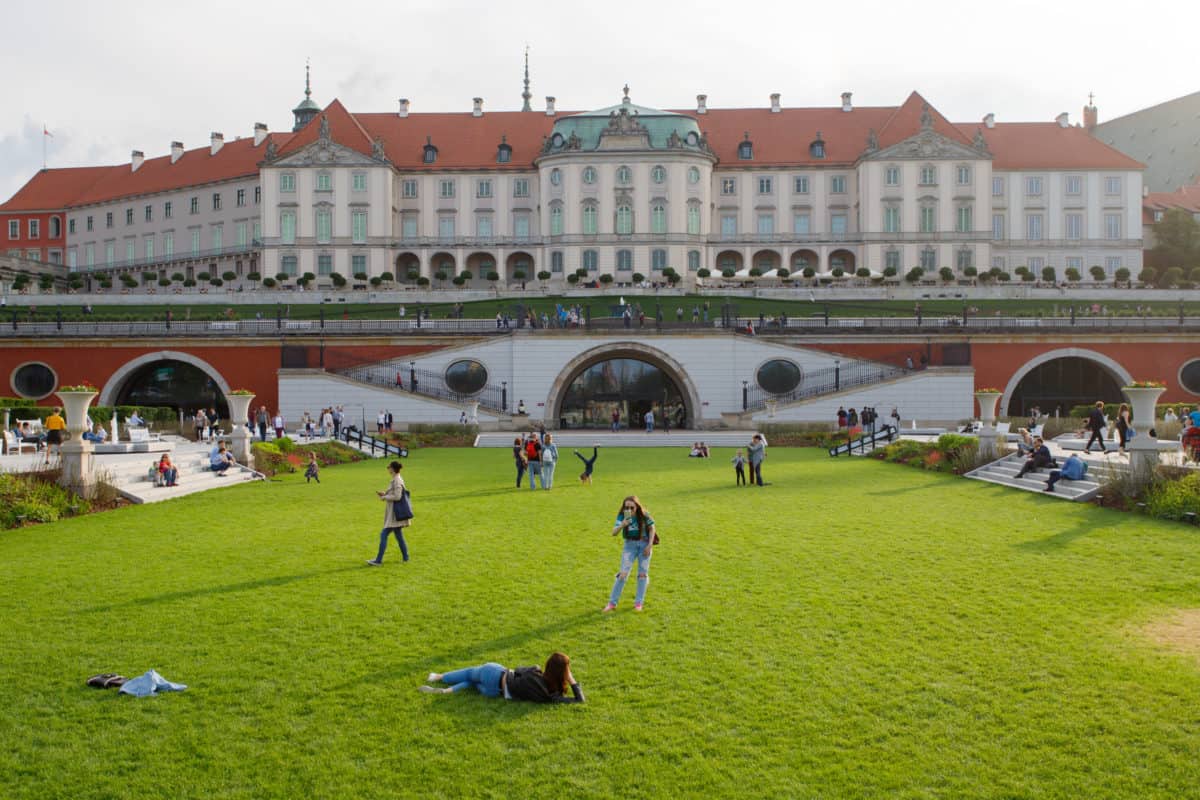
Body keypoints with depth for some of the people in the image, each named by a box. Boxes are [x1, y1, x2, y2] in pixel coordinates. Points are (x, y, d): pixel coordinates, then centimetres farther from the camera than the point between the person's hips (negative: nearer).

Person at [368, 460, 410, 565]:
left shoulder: (396, 481, -17)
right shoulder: (398, 479, 13)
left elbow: (397, 497, -22)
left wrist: (384, 497, -11)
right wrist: (384, 493, 9)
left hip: (394, 513, -10)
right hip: (395, 512, 10)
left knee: (384, 534, -9)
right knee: (399, 534, 14)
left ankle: (378, 560, -8)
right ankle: (405, 557, 18)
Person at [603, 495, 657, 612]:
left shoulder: (644, 515, -15)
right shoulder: (622, 516, -15)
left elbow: (651, 528, -2)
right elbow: (614, 532, -21)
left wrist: (650, 545, -8)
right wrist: (622, 525, -40)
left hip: (644, 544, 0)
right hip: (630, 545, 0)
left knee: (642, 573, 2)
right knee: (623, 573, -7)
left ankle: (638, 603, 14)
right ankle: (612, 603, 0)